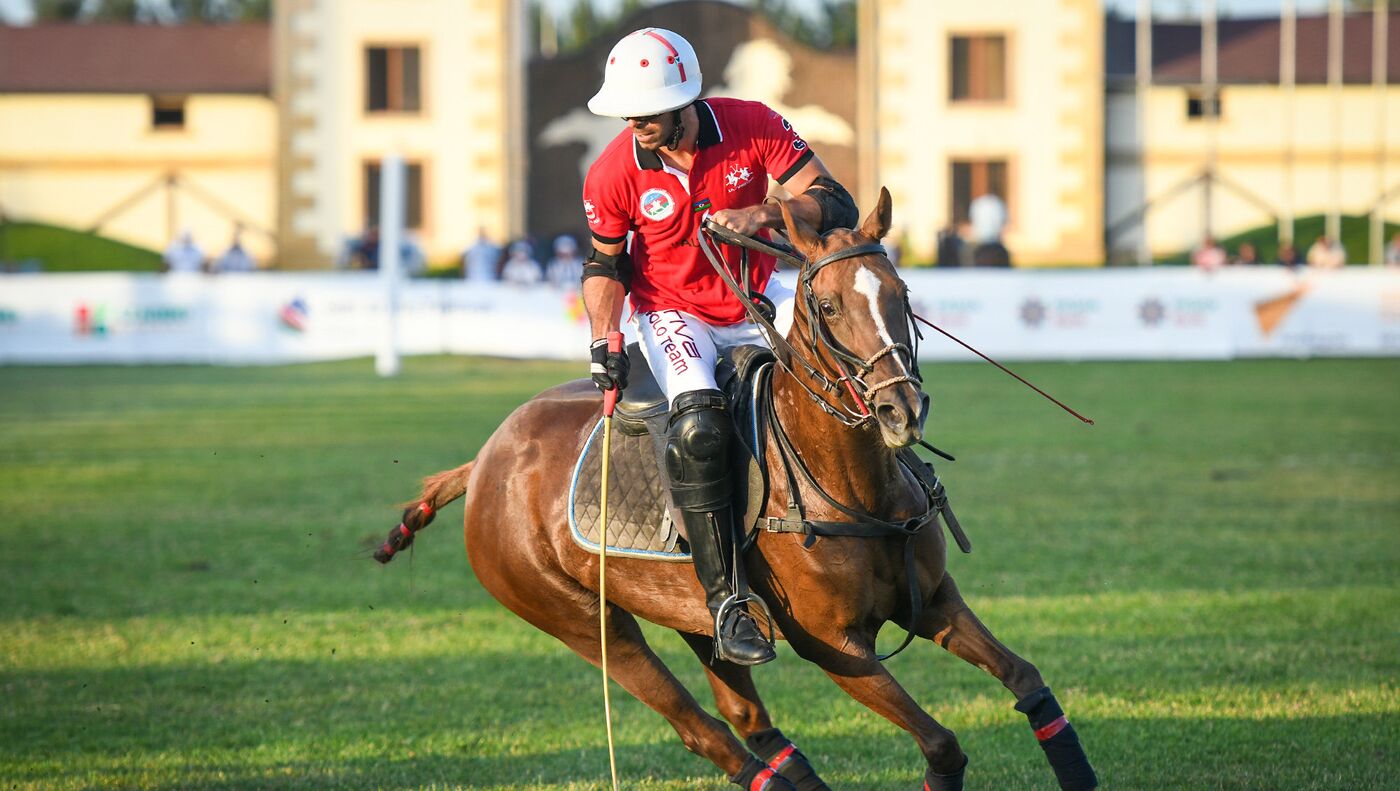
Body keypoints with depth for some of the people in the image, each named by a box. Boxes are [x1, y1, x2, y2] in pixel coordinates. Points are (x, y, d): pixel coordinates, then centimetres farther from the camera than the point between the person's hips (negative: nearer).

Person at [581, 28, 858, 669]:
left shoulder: (754, 128, -16)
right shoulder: (614, 174, -14)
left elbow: (837, 207, -17)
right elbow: (606, 262, 1)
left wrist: (762, 216, -34)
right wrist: (603, 340, -14)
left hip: (757, 299, 3)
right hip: (673, 313, -2)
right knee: (698, 427, -30)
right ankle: (724, 599, -28)